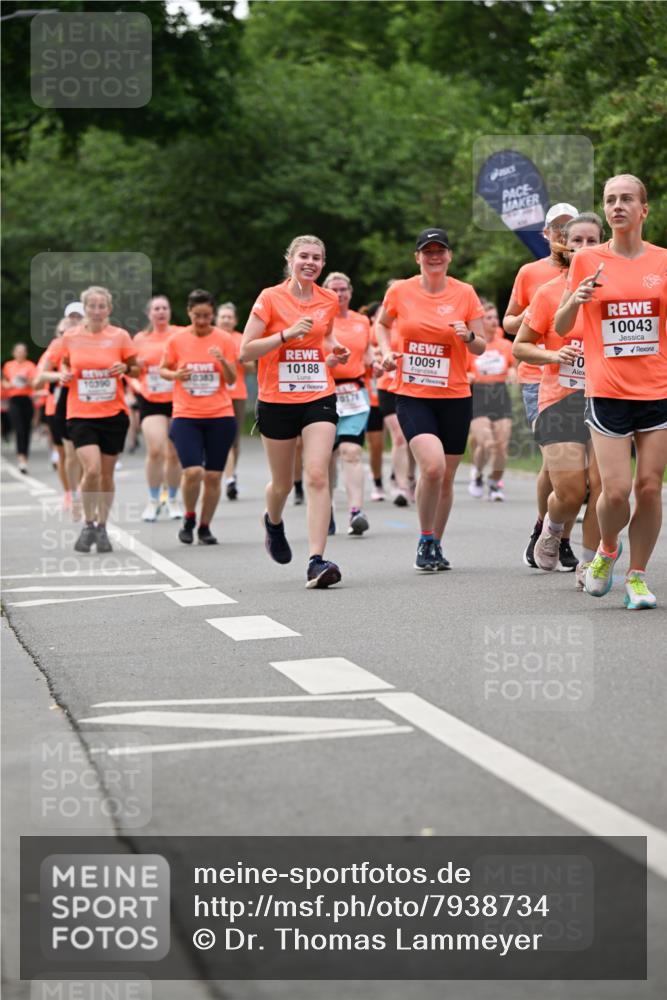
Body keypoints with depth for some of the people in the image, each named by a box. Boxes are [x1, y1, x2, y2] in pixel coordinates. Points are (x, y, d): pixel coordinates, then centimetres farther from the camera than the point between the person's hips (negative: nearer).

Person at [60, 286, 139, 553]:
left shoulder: (120, 336, -2)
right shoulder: (70, 336, 0)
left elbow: (136, 369, 8)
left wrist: (125, 368, -14)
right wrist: (64, 374, -5)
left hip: (113, 413, 1)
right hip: (81, 414, -1)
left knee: (107, 473, 6)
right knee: (91, 470, -16)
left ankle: (102, 528, 22)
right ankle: (89, 525, 3)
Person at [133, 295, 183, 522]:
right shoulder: (140, 339, 6)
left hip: (178, 400, 0)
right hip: (151, 401, 0)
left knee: (174, 453, 4)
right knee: (155, 450, -15)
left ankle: (173, 499, 23)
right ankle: (153, 500, 1)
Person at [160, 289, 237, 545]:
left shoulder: (224, 340, 0)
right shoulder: (177, 340, 1)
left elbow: (232, 380, 1)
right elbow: (162, 370, 12)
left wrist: (223, 361, -19)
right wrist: (175, 374, -10)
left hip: (220, 416, 1)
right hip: (186, 416, -1)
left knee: (213, 476, 2)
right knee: (193, 472, -15)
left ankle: (205, 527, 19)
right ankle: (189, 518, 11)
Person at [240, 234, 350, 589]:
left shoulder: (329, 301, 6)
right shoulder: (270, 298, -5)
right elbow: (245, 351, -9)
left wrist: (334, 352, 5)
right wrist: (287, 334, -20)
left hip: (319, 398, 2)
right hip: (277, 401, -2)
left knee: (317, 476, -15)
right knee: (283, 482, 11)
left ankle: (316, 562, -19)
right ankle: (273, 522, 48)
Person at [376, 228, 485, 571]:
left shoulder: (465, 293, 0)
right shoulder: (400, 292, -1)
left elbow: (481, 347, 5)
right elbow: (382, 324, 19)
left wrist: (468, 337, -16)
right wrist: (386, 352, 0)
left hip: (455, 397, 2)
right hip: (412, 396, -2)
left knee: (446, 478, 8)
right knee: (433, 465, -22)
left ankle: (436, 545, 28)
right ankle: (425, 541, -3)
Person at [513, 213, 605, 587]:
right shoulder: (549, 293, -1)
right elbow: (520, 346, 5)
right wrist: (553, 355, -12)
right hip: (560, 400, -2)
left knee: (601, 487, -7)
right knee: (571, 492, -9)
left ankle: (589, 564, 10)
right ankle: (552, 528, 26)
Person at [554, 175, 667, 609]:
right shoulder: (588, 261, 2)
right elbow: (561, 328, 7)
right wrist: (575, 299, -13)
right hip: (608, 391, -1)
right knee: (616, 490, -8)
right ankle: (607, 549, 23)